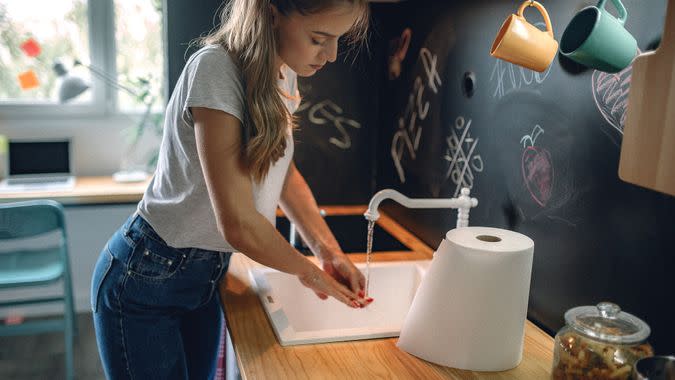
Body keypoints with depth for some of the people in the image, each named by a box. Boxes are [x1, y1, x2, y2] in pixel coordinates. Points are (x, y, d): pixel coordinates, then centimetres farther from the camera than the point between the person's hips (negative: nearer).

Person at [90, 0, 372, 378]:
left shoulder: (284, 73, -2)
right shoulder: (216, 68, -26)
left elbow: (286, 174, 11)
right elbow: (238, 224, -29)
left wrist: (331, 252, 1)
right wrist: (309, 270, -12)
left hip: (206, 275, 7)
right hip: (146, 277, -7)